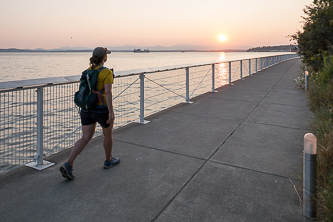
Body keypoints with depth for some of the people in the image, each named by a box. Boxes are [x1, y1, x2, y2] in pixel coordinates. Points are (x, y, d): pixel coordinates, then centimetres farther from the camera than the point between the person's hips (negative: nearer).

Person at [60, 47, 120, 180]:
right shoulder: (107, 72, -13)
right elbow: (108, 93, -21)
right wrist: (111, 112, -22)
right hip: (102, 110, -6)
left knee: (85, 138, 7)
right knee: (108, 134, 17)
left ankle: (68, 165, -5)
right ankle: (108, 160, 35)